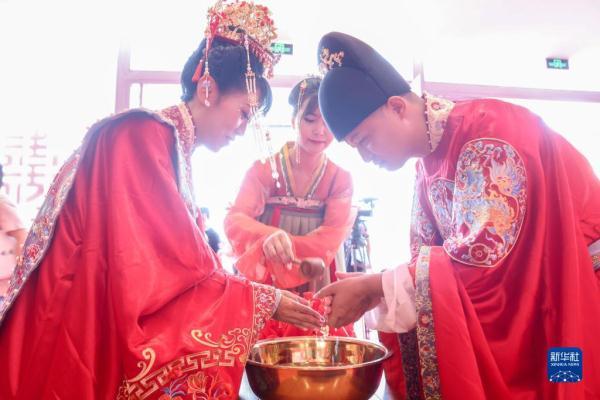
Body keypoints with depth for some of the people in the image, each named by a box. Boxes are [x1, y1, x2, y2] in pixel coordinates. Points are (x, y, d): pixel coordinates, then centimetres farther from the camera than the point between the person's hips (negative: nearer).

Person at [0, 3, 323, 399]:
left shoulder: (170, 148, 10)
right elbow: (162, 274, -23)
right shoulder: (142, 136, -17)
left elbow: (176, 265, 10)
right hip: (78, 336, -8)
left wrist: (261, 296, 7)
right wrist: (263, 301, -14)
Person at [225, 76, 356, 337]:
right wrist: (268, 235, -39)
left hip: (317, 293, 2)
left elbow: (330, 240, -9)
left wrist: (286, 245, -21)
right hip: (264, 289, -1)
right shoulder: (264, 169, -2)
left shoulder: (341, 179, 3)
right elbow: (234, 221, -17)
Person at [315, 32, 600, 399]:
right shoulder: (428, 163, 3)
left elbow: (485, 253, -28)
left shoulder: (486, 129, -22)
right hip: (510, 293, 7)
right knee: (421, 336, -7)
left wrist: (374, 287, -25)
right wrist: (371, 290, -12)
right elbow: (427, 257, 4)